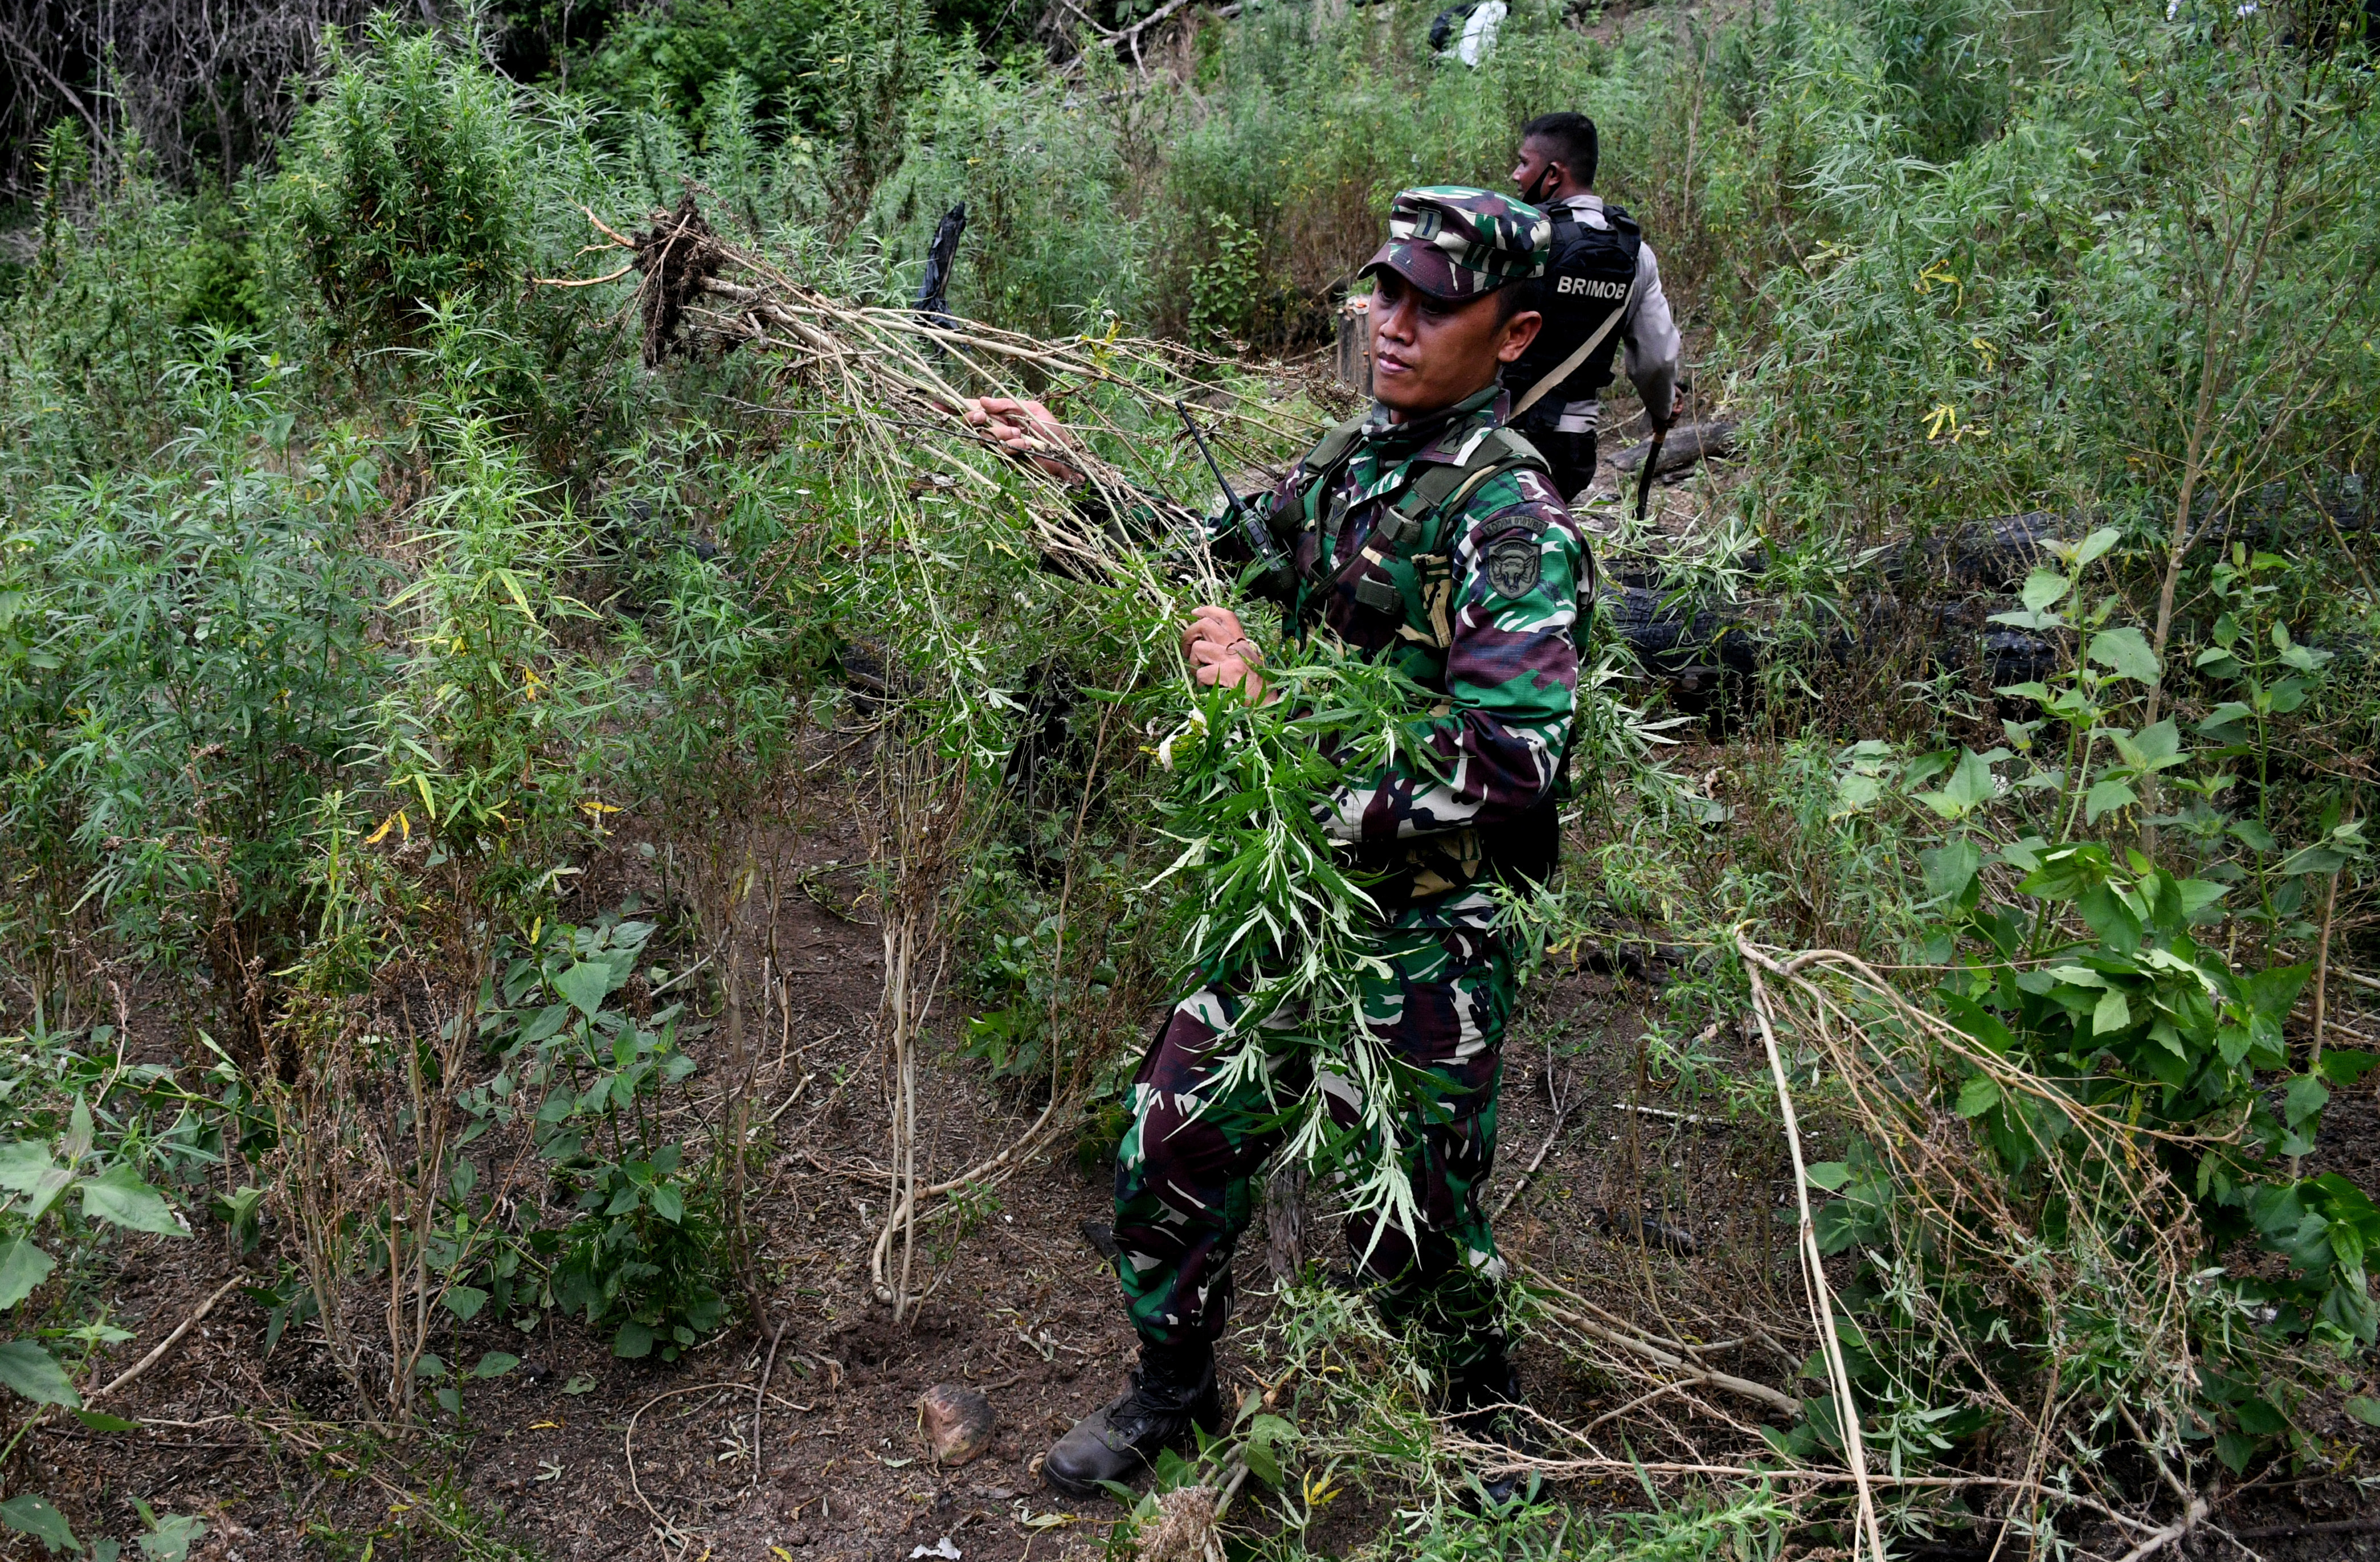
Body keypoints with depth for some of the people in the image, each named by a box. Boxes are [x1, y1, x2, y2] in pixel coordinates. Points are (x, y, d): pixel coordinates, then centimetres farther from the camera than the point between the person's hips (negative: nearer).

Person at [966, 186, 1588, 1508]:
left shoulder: (1513, 519, -19)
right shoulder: (1355, 457, 6)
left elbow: (1507, 761, -29)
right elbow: (1223, 550, 23)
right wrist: (1067, 465, 16)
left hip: (1418, 942, -7)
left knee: (1412, 1235, 9)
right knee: (1171, 1151, 17)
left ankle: (1496, 1448, 39)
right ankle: (1173, 1387, 43)